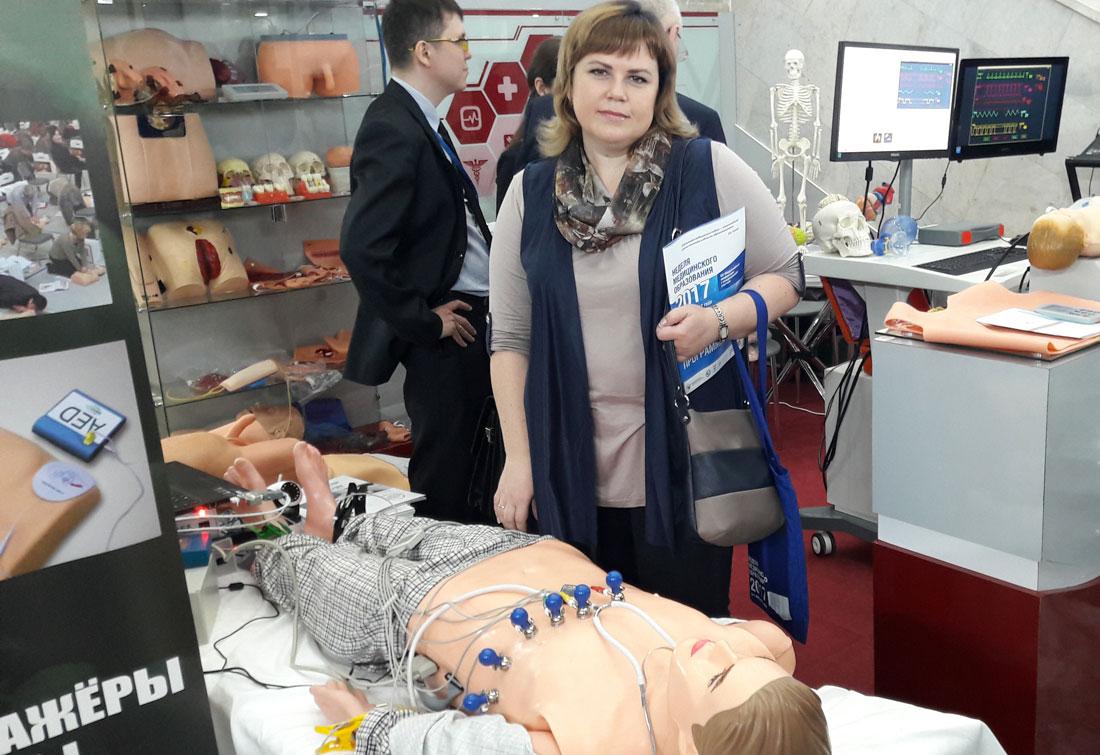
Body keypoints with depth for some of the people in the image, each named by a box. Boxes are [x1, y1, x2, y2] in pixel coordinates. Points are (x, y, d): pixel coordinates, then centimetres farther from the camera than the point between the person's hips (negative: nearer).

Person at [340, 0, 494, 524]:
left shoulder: (419, 122, 11)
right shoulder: (394, 131, -20)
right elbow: (362, 248, -28)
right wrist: (422, 321, -19)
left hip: (469, 313, 10)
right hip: (443, 331, -10)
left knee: (469, 459, 22)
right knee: (444, 468, 4)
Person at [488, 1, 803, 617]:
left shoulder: (712, 170, -3)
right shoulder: (531, 194, 4)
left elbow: (787, 276, 3)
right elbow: (511, 338, 6)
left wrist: (721, 319, -17)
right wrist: (519, 457, 2)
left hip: (684, 458, -2)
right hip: (573, 468, 2)